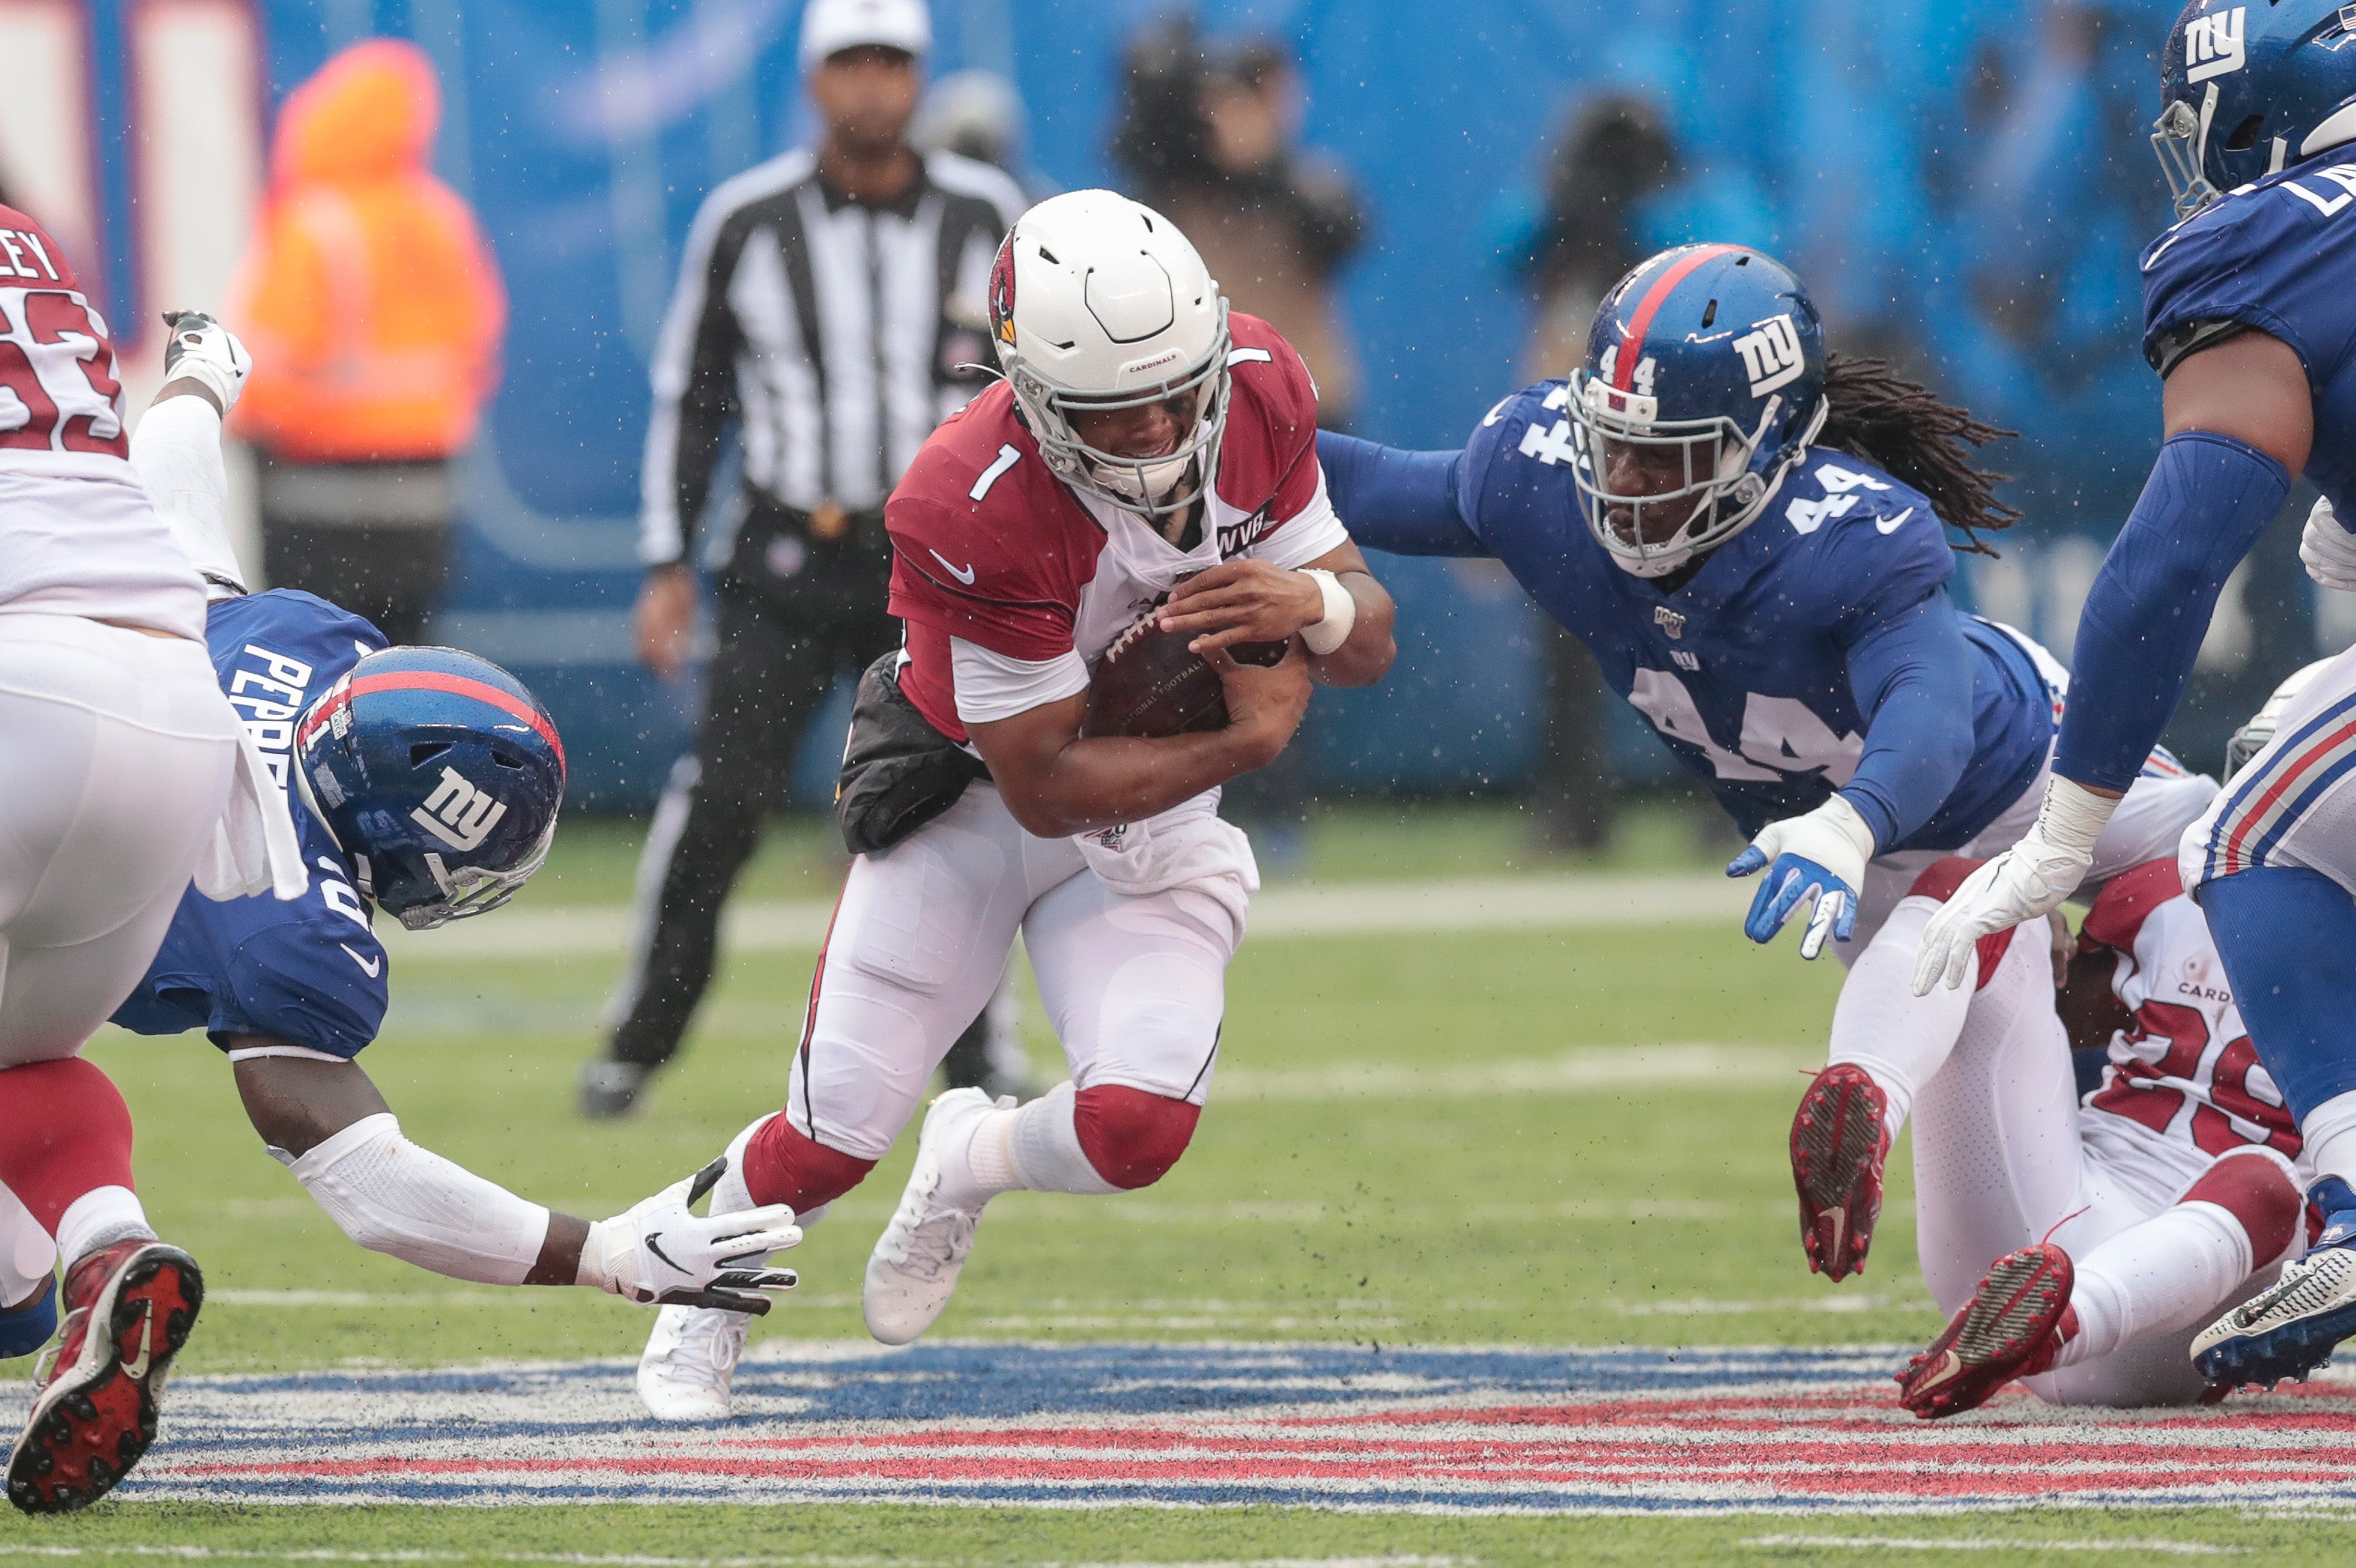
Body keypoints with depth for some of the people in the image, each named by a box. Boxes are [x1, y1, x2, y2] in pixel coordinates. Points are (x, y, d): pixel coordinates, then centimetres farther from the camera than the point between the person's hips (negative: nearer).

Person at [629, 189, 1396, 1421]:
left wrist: (1312, 602, -31)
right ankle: (711, 1297, 35)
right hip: (972, 800, -3)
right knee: (834, 1137, 0)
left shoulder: (1257, 391, -18)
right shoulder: (973, 510, -34)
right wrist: (1248, 737, -24)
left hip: (1155, 817, 3)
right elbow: (1048, 786, -25)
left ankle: (970, 1164, 20)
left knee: (1136, 1126, -17)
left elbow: (1370, 644, -8)